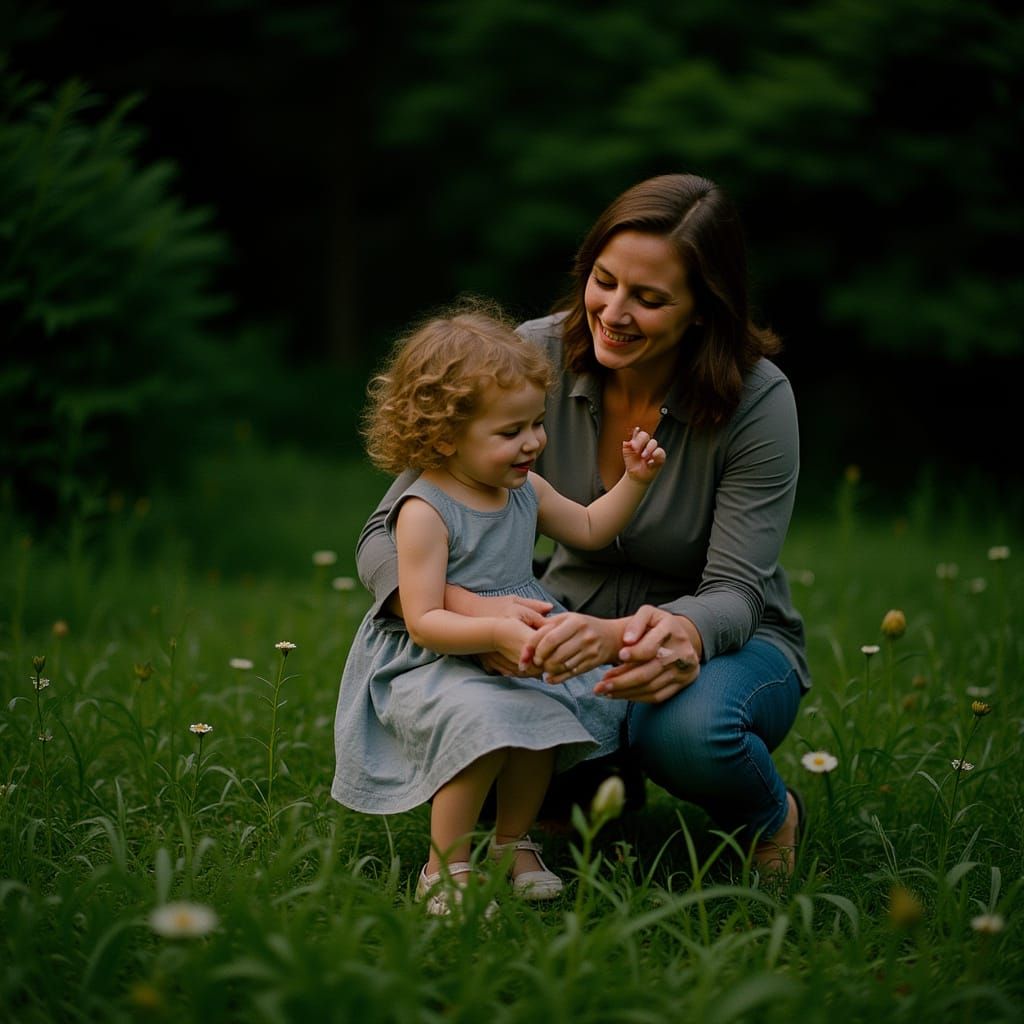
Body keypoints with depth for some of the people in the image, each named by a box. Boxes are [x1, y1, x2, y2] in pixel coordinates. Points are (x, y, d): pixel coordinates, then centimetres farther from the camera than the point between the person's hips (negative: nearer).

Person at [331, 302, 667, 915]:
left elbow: (589, 530, 23)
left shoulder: (525, 491, 6)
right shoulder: (426, 511, -19)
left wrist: (633, 480, 9)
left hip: (512, 655, 8)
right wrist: (495, 630, -37)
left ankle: (513, 842, 8)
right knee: (482, 720, -32)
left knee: (543, 717, -16)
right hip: (429, 665, -8)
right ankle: (446, 868, -15)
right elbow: (423, 623, -24)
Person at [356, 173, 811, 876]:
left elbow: (735, 593, -22)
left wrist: (681, 632, -48)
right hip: (577, 628, 3)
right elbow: (386, 534, -18)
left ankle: (771, 817, -1)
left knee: (688, 727, -39)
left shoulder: (758, 401, -21)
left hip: (730, 642, -2)